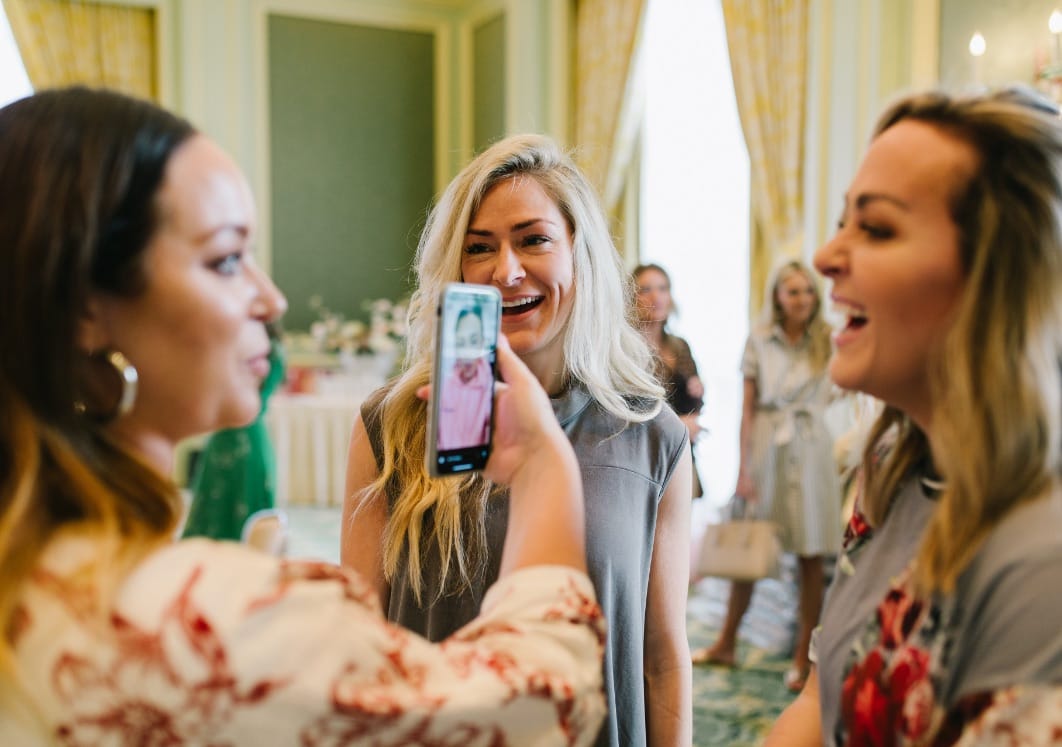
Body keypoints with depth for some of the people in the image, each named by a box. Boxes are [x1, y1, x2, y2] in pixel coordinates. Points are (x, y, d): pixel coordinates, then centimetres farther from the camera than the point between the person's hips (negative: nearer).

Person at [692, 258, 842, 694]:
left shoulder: (825, 341, 2)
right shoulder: (758, 341, 0)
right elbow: (747, 408, -2)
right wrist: (744, 469, -6)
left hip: (810, 449, 0)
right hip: (765, 446, 0)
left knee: (811, 555, 3)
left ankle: (803, 655, 16)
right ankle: (726, 644, 23)